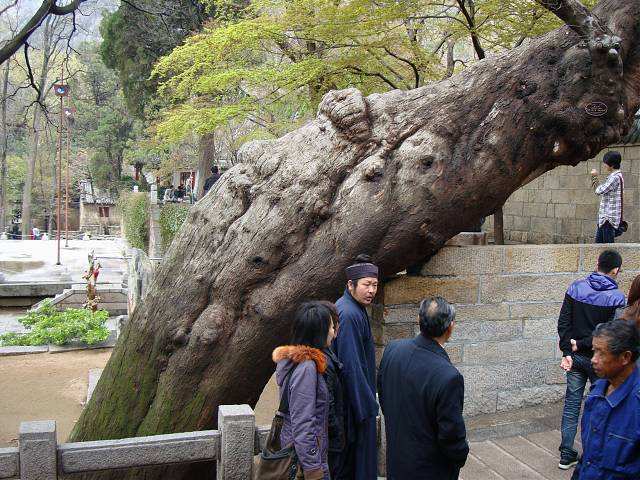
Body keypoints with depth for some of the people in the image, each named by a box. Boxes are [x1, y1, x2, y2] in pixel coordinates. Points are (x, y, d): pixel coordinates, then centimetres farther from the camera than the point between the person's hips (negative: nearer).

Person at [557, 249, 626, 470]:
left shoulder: (576, 287, -2)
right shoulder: (617, 298, -13)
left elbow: (563, 321, -5)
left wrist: (567, 352, -5)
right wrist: (580, 344, -10)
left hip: (576, 357, 4)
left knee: (571, 404, 11)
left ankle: (567, 455, 16)